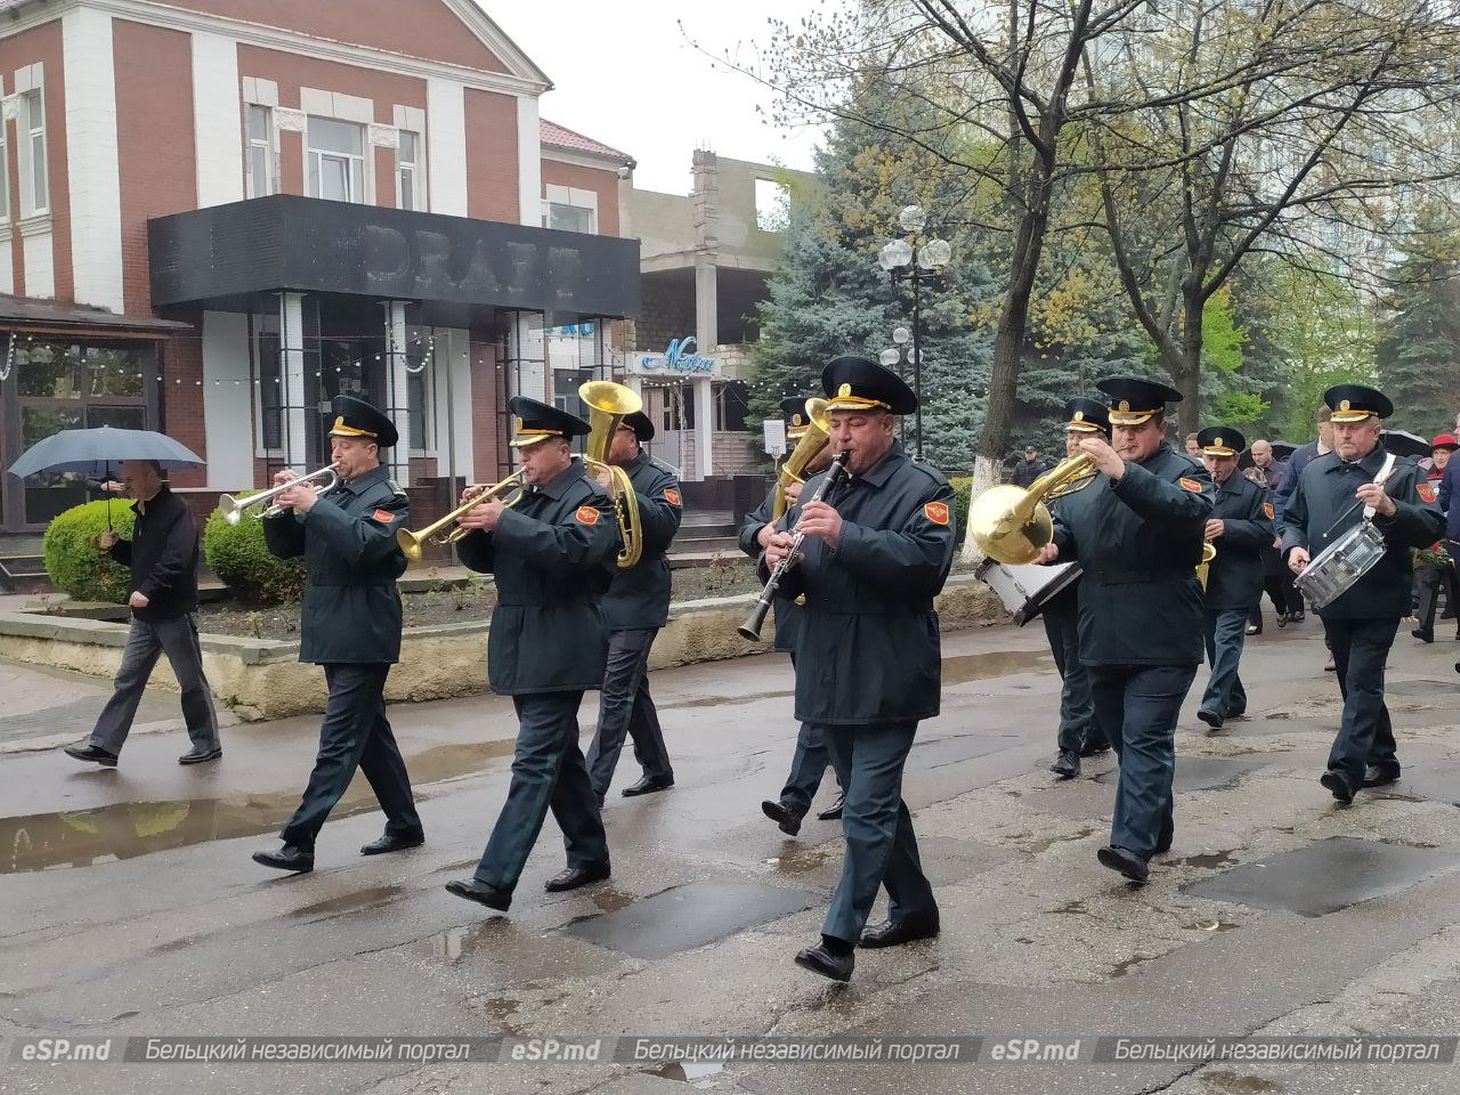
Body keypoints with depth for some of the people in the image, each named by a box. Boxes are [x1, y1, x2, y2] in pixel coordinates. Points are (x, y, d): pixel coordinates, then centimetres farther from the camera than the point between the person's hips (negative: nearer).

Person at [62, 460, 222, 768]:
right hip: (144, 615, 9)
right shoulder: (142, 513, 15)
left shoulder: (178, 511, -14)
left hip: (175, 614, -9)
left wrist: (148, 590, -33)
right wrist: (114, 546, 6)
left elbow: (175, 560, -26)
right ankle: (103, 745, 8)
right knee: (127, 680, 7)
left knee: (192, 681, 3)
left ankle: (207, 744, 14)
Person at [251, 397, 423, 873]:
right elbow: (284, 547, 13)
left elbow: (362, 545, -26)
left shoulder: (388, 498, -7)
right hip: (336, 635, 9)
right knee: (370, 733, 14)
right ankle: (405, 825, 24)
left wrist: (314, 505, -23)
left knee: (339, 741, -8)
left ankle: (299, 842, -11)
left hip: (363, 637, -9)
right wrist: (284, 506, -4)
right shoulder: (334, 495, 15)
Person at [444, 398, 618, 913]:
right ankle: (590, 856, 26)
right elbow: (482, 560, 15)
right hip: (523, 648, 9)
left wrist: (504, 521, -26)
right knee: (559, 755, 15)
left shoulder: (590, 498, -8)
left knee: (535, 763, -10)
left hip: (559, 651, -9)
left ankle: (495, 880, -14)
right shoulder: (525, 499, 17)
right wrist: (475, 525, -6)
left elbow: (573, 547, -27)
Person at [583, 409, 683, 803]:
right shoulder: (595, 475, 11)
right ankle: (657, 769, 29)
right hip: (602, 600, 7)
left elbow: (666, 524, -23)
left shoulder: (658, 477, -5)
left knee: (615, 694, -9)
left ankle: (592, 788, -10)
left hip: (636, 603, -7)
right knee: (632, 689, 15)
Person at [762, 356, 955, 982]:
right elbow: (793, 580, 14)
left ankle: (839, 937, -2)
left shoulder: (922, 488, -7)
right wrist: (778, 559, -10)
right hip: (829, 679, 7)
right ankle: (914, 908, 31)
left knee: (867, 808, -7)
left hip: (887, 680, -7)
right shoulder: (817, 490, 14)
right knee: (875, 801, 17)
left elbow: (928, 565, -23)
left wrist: (846, 537, -31)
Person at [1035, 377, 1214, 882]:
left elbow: (1189, 512, -25)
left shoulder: (1184, 472, -4)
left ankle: (1134, 843, -17)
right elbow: (1069, 524, 22)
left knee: (1146, 739, -12)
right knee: (1124, 740, 15)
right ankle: (1156, 829, 29)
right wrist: (1053, 544, -3)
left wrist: (1123, 472, -34)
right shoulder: (1094, 475, 18)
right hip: (1103, 641, 7)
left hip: (1161, 641, -7)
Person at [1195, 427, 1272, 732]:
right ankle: (1234, 700, 24)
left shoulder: (1253, 492, -2)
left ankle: (1215, 703, -20)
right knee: (1214, 643, 11)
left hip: (1235, 583, -5)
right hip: (1201, 580, 5)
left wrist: (1227, 528, -21)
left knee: (1226, 640, -13)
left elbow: (1266, 532, -9)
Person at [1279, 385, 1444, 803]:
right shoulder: (1314, 471, 10)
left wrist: (1391, 508, -28)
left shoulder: (1400, 473, -4)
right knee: (1356, 682, 15)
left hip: (1378, 600, -5)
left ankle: (1346, 768, -16)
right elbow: (1291, 517, 17)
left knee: (1362, 681, -11)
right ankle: (1382, 760, 28)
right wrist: (1294, 546, -4)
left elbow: (1432, 527, -11)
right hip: (1331, 599, 6)